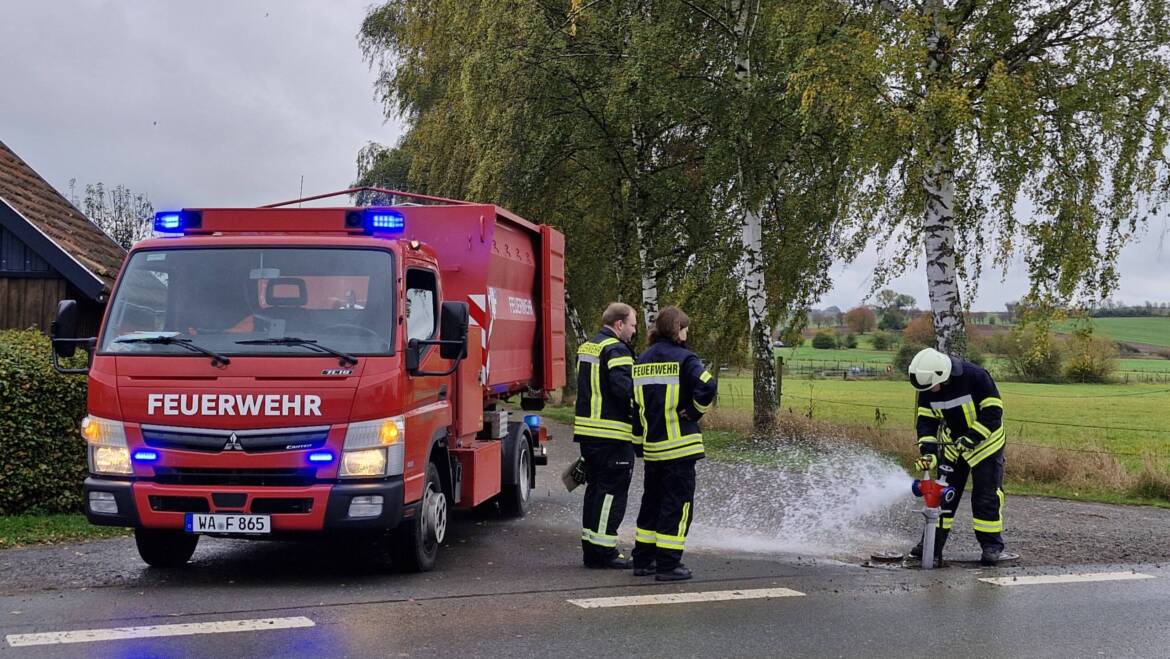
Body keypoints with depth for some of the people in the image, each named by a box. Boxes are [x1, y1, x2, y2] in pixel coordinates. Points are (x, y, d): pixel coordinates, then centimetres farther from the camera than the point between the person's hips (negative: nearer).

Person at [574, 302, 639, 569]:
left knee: (596, 487, 15)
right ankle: (603, 549, -3)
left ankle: (591, 547, 20)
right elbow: (623, 387, -25)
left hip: (587, 431, 9)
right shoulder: (616, 350, -13)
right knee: (612, 490, -4)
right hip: (612, 435, -9)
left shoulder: (586, 348, 18)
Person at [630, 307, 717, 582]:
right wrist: (692, 412, -9)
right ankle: (668, 564, 1)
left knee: (652, 502, 17)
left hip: (652, 446, 7)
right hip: (679, 446, -7)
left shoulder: (642, 361, 11)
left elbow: (635, 402, 13)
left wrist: (640, 440, 19)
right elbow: (706, 386, -26)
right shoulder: (682, 358, -11)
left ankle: (642, 560, 21)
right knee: (678, 504, 1)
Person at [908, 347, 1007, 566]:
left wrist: (971, 439, -28)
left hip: (984, 443, -5)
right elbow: (926, 421, -5)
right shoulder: (927, 389, -10)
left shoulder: (975, 376, -26)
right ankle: (933, 543, 12)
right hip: (952, 445, 5)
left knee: (986, 496, -7)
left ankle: (991, 545, 4)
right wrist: (928, 451, -19)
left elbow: (993, 411, -23)